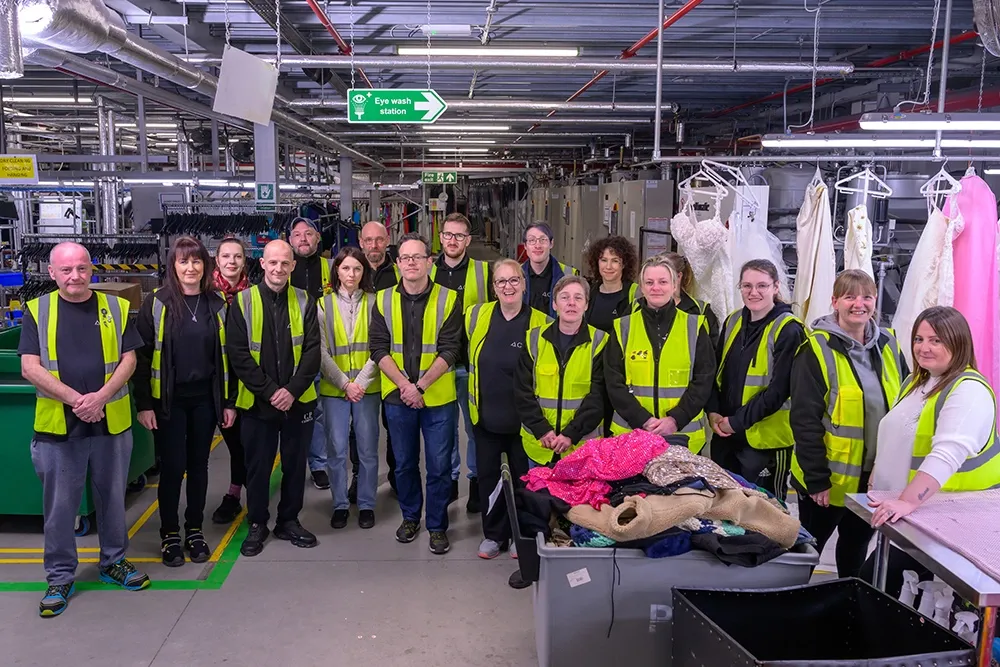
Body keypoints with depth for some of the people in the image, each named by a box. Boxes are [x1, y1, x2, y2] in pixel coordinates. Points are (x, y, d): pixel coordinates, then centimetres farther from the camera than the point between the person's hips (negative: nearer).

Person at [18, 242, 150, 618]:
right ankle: (60, 578, 22)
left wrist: (101, 397, -15)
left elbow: (128, 360, 0)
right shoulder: (37, 311, 0)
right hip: (58, 425, -1)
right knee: (59, 505, 8)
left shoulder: (115, 308, 3)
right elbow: (30, 368, -6)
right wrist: (74, 399, -17)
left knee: (112, 497, 14)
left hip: (111, 422, 1)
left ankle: (113, 562, 31)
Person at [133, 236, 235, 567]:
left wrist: (229, 401, 5)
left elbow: (226, 356, 7)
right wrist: (143, 404, -9)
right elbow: (142, 355, -5)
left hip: (205, 399, 3)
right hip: (169, 400, -3)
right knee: (172, 466, 2)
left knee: (199, 465, 11)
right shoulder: (156, 303, -5)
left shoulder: (217, 305, 4)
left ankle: (195, 530, 25)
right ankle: (169, 534, 18)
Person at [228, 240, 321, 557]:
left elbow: (312, 350, -2)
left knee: (295, 464, 12)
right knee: (258, 466, 9)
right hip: (256, 402, -2)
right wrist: (269, 391, -14)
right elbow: (238, 355, -7)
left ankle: (289, 521, 29)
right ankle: (257, 524, 26)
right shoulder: (243, 302, -3)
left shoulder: (304, 302, 2)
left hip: (298, 400, 2)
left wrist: (292, 390, -13)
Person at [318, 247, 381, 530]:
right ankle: (340, 504, 18)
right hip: (333, 389, 0)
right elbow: (321, 352, -2)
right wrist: (345, 383, -10)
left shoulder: (373, 303, 2)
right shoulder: (323, 305, 3)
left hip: (367, 388, 0)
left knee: (368, 449, 5)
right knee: (336, 450, 4)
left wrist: (361, 382, -12)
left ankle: (366, 504, 18)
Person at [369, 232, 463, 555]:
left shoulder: (448, 299, -5)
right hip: (397, 396, 2)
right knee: (404, 463, 15)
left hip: (438, 397, -2)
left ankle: (437, 525, 21)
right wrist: (404, 385, -14)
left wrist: (420, 386, -17)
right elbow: (379, 349, -2)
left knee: (439, 465, 5)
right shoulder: (383, 300, 1)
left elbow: (449, 350, -9)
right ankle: (410, 516, 35)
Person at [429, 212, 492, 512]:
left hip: (473, 363, -2)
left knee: (476, 426, 7)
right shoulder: (428, 272, 6)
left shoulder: (484, 271, -1)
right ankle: (449, 480, 26)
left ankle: (476, 482, 21)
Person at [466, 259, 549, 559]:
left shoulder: (540, 323, -9)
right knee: (487, 476, 10)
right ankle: (493, 534, 27)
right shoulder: (476, 316, -2)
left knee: (523, 477, 11)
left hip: (523, 418, -2)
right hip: (485, 415, 2)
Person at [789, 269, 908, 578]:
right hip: (828, 476, -5)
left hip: (875, 474, 5)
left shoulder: (888, 344, 3)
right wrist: (817, 479, -19)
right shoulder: (817, 349, -15)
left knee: (856, 547, 22)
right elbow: (805, 420, -17)